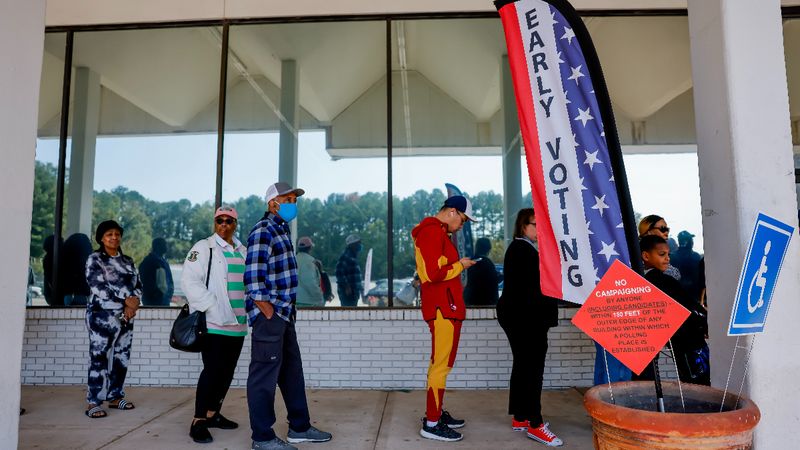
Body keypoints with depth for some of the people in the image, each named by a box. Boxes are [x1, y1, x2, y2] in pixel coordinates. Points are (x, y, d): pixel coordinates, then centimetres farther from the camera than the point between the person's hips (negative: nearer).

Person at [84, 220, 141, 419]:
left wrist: (134, 302, -11)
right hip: (102, 315, -5)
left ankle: (115, 396, 19)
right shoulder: (95, 259, -1)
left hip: (125, 316, 5)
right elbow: (98, 287, -13)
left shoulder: (128, 261, 14)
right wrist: (125, 300, -16)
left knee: (122, 357, 8)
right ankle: (94, 402, 1)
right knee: (99, 358, -5)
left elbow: (138, 285, 10)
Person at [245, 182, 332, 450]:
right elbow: (253, 279, -19)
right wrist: (269, 315, -18)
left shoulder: (282, 229, 17)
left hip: (284, 314, 10)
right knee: (265, 376, 1)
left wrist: (286, 312, 15)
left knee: (292, 371, 16)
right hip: (269, 315, -10)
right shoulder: (263, 231, -12)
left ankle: (299, 427, 28)